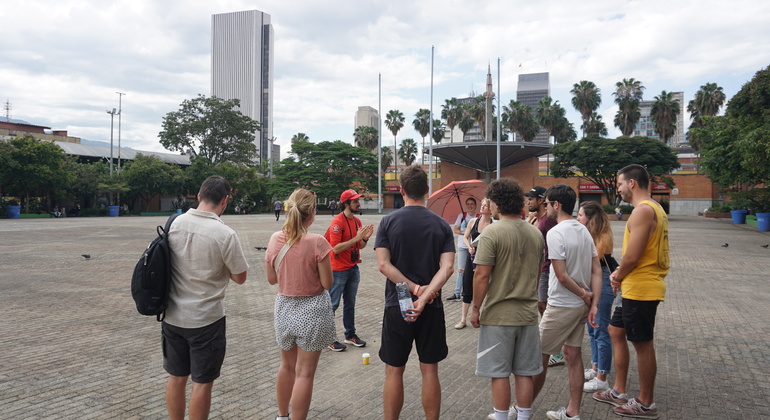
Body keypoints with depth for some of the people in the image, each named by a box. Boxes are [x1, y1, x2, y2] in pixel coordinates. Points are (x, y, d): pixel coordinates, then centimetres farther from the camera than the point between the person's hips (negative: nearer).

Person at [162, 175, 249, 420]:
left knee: (176, 377, 18)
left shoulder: (174, 223, -4)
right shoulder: (225, 234, -19)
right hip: (205, 319, -5)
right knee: (202, 382, 9)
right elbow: (240, 278, -10)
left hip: (172, 316, 5)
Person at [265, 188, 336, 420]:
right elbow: (327, 283, -13)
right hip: (313, 310, -5)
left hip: (284, 307, 5)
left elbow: (271, 279, 4)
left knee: (287, 366, 24)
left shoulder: (275, 239, -6)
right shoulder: (317, 242, -20)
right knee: (304, 373, 6)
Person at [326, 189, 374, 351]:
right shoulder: (337, 222, -15)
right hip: (339, 270, -8)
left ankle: (350, 334, 25)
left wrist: (365, 238, -6)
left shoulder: (357, 221, 9)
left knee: (350, 304, 15)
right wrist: (356, 238, -23)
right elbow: (336, 248, -21)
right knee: (332, 304, 1)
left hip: (353, 268, 8)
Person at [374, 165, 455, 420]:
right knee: (430, 370, 11)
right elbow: (447, 267, -12)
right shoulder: (442, 225, 0)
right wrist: (425, 296, -20)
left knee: (394, 371, 9)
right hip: (432, 308, 2)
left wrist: (415, 289, -15)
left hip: (397, 306, -1)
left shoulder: (388, 222, -4)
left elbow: (383, 265, -14)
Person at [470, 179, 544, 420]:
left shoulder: (492, 232, -15)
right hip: (528, 313, 6)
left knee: (499, 373, 6)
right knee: (524, 373, 14)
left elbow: (482, 275, -17)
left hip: (498, 315, -6)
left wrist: (476, 308, -7)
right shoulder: (535, 233, 5)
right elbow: (538, 271, 14)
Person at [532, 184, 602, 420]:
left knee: (540, 356, 4)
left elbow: (562, 276, -22)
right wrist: (593, 304, 2)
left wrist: (584, 294, -8)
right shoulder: (584, 231, 7)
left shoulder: (555, 233, -18)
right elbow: (597, 272, 5)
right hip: (581, 306, 8)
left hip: (561, 306, -8)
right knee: (572, 354, 15)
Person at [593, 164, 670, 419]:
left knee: (642, 345, 2)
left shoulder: (643, 211, -19)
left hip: (640, 289, -10)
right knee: (616, 332, 18)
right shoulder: (654, 208, 15)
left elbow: (632, 256, -24)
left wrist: (618, 276, -5)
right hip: (638, 287, 10)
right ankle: (619, 392, 28)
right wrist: (621, 275, 8)